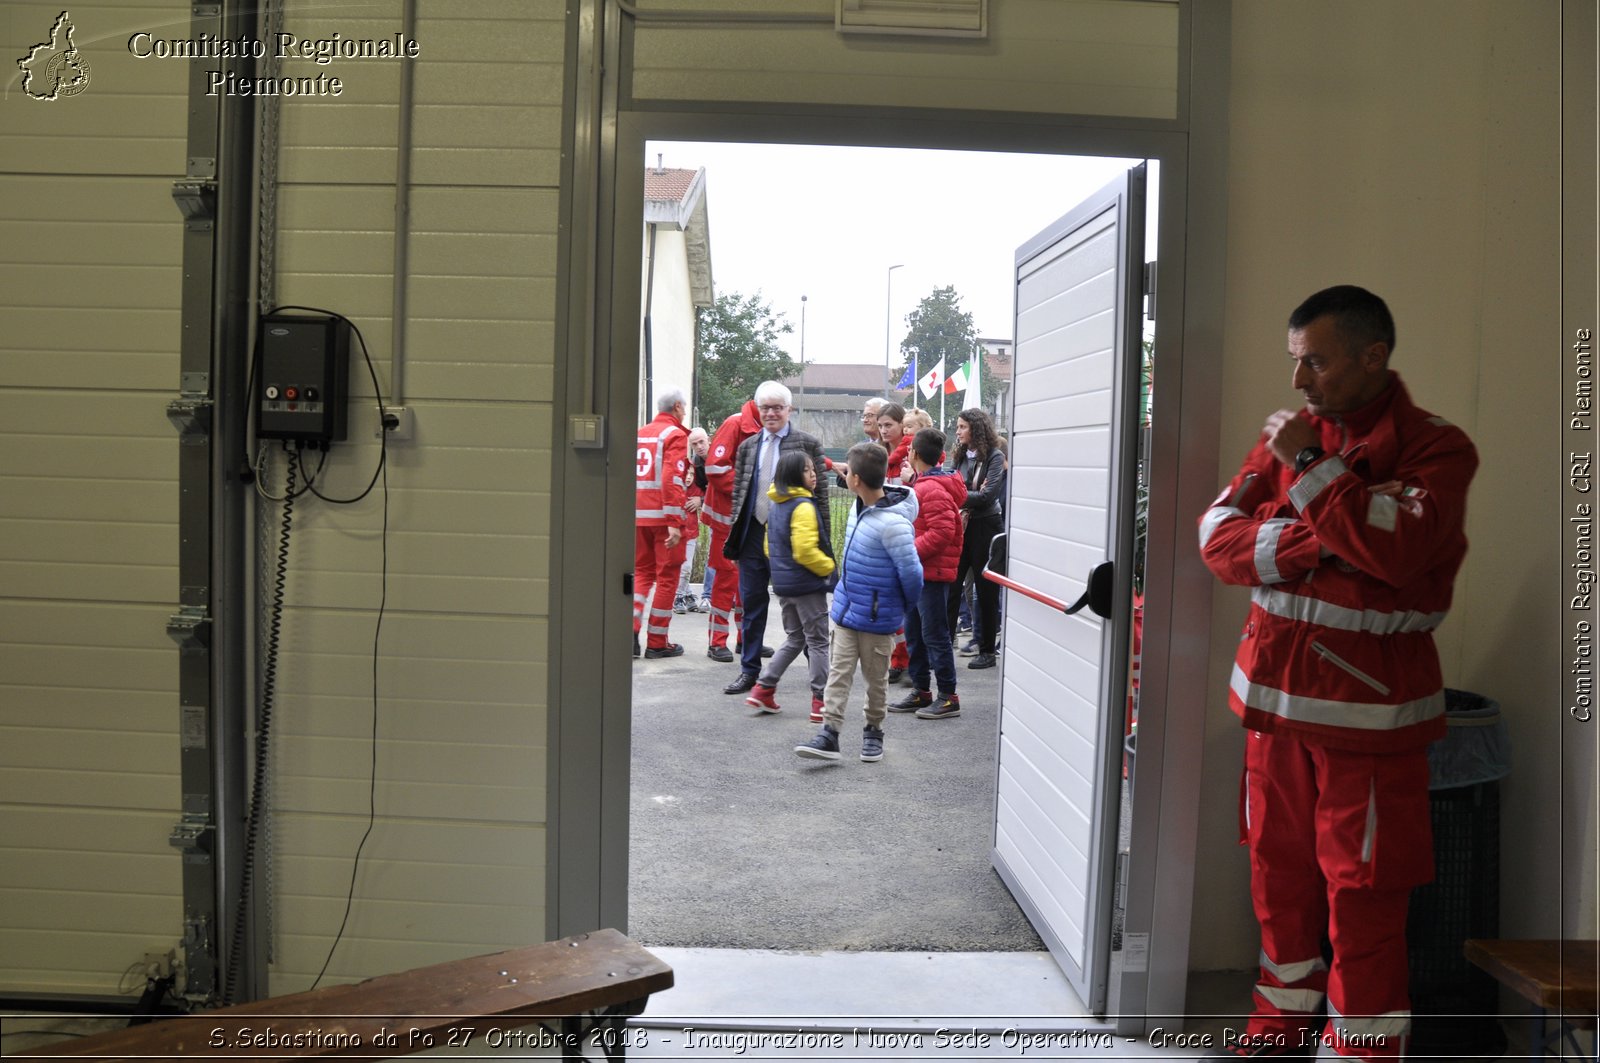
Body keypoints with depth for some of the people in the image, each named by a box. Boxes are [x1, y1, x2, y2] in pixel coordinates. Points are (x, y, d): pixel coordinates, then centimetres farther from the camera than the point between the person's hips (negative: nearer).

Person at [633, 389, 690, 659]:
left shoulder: (640, 433, 13)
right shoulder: (675, 435, -7)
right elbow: (671, 480, -18)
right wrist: (674, 522, -20)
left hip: (638, 515, 6)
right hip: (663, 516, -6)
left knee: (642, 573, 16)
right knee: (666, 576, 4)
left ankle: (631, 630, 2)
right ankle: (657, 643, 7)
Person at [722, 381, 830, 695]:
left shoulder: (808, 443, 0)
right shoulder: (747, 446, 12)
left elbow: (819, 492, -2)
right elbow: (738, 492, 14)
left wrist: (823, 538, -5)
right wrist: (735, 536, 9)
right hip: (754, 534, 4)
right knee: (752, 605, 9)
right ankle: (749, 671, 19)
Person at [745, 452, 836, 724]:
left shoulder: (776, 506, 9)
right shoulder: (804, 506, -18)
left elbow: (770, 547, 15)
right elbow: (805, 550, -23)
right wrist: (830, 567, -9)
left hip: (782, 584, 8)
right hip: (807, 586, -8)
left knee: (795, 639, 20)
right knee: (818, 642, 2)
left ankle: (763, 689, 16)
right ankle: (821, 702, 6)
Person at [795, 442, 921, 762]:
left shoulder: (891, 523, -25)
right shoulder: (859, 508, 3)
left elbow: (911, 572, -21)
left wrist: (906, 606, -5)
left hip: (876, 617, -7)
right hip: (846, 608, 7)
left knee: (875, 676, 10)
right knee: (838, 670, 3)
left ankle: (873, 732, 27)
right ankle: (829, 733, 4)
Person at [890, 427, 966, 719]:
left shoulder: (933, 490, -18)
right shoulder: (922, 484, 13)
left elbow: (942, 533, -25)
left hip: (932, 574, -10)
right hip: (918, 572, 10)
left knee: (934, 635, -4)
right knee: (914, 633, 15)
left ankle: (948, 698, 5)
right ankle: (920, 692, 25)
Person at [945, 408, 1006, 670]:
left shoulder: (995, 457, -7)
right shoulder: (960, 456, 10)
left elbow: (988, 496, -16)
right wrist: (971, 495, -13)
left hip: (984, 528, -5)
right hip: (960, 527, 5)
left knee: (986, 590, 5)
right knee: (950, 586, 2)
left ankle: (987, 651, 15)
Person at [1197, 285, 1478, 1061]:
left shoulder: (1436, 448, -7)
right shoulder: (1288, 436, 7)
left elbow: (1394, 549, -25)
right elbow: (1218, 535, -2)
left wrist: (1310, 465, -17)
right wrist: (1312, 541, -18)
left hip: (1369, 708, -5)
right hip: (1276, 694, 5)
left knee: (1363, 893, 2)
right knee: (1278, 869, 16)